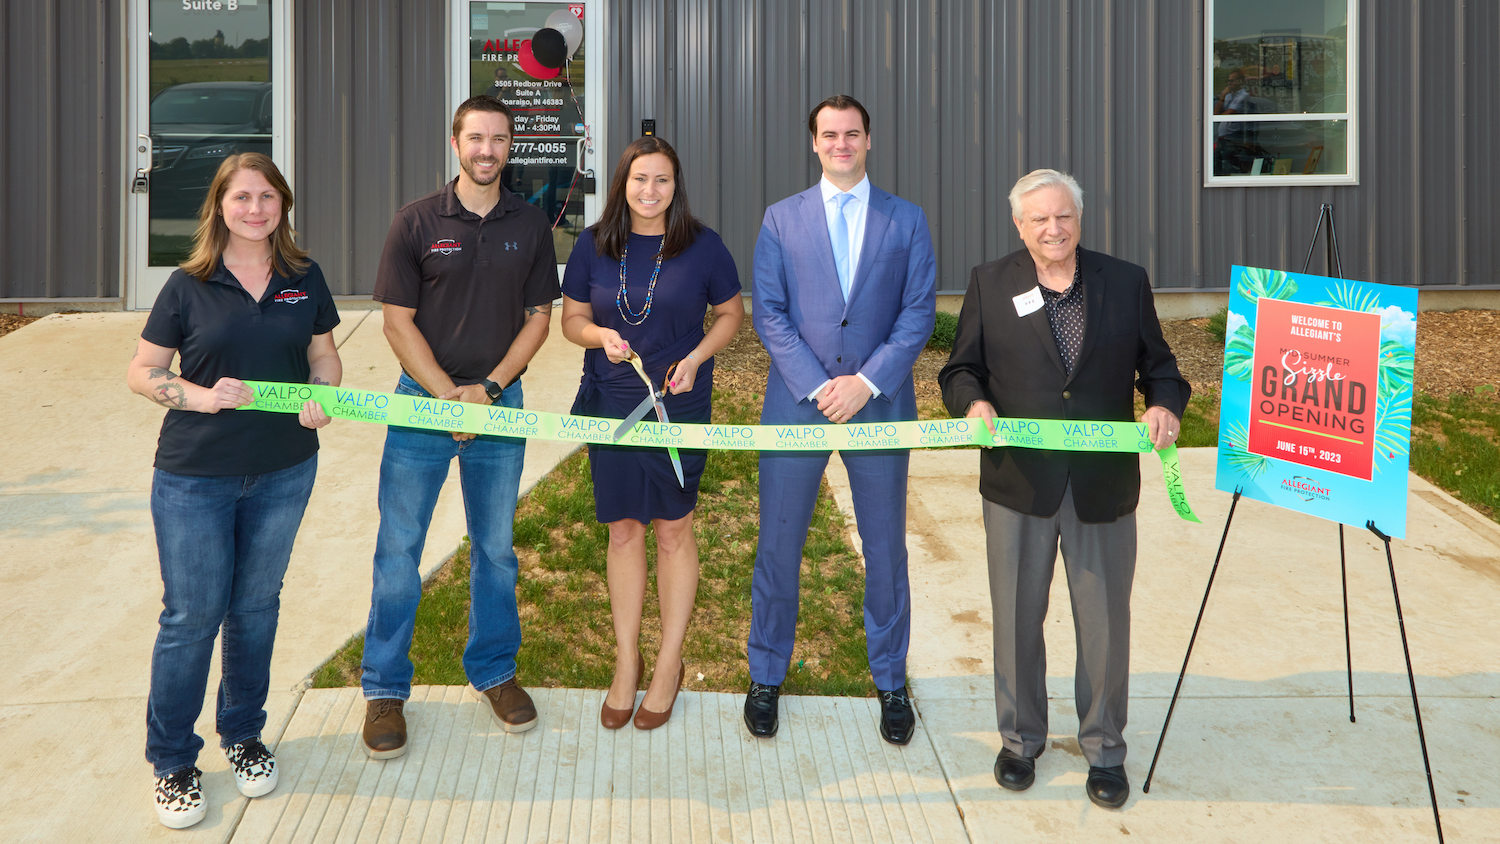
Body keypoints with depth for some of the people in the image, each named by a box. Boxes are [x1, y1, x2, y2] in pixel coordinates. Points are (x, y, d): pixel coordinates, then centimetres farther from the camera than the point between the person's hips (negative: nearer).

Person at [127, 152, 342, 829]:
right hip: (194, 478, -2)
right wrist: (201, 396, -19)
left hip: (283, 474, 3)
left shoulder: (305, 279, 2)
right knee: (192, 615, 3)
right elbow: (140, 372, -2)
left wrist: (323, 397, -10)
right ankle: (171, 761, 22)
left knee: (256, 606, 15)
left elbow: (324, 354, 11)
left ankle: (243, 735, 35)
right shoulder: (188, 286, -5)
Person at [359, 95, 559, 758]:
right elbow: (398, 322, -4)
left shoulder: (531, 227, 4)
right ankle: (385, 688, 15)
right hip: (423, 399, -2)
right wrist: (449, 395, -12)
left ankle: (493, 671, 27)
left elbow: (538, 318, 5)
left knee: (495, 548, 11)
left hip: (499, 402, 2)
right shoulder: (417, 221, -2)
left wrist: (487, 389, -8)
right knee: (398, 548, 2)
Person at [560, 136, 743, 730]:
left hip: (679, 405, -2)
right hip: (611, 403, 2)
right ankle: (626, 662, 24)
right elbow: (571, 318, 9)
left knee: (673, 529, 6)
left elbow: (731, 313, 6)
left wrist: (696, 358, -10)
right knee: (623, 530, 9)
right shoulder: (594, 245, 1)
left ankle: (669, 664, 21)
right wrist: (600, 335, -13)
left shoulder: (701, 246, -4)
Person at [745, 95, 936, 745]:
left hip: (879, 403, 0)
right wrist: (817, 385, -11)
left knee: (885, 550, 8)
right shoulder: (782, 219, 7)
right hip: (796, 403, 0)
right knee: (778, 545, 6)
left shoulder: (906, 220, 7)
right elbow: (769, 313, 1)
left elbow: (919, 311, 0)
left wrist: (866, 382, -12)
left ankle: (891, 681, 25)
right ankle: (766, 676, 23)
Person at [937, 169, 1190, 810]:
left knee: (1105, 623, 9)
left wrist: (1165, 404, -12)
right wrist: (973, 401, -16)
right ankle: (1020, 739, 32)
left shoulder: (1127, 282, 5)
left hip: (1104, 485, 1)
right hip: (1019, 483, 0)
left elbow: (1157, 364, 9)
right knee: (1017, 618, 12)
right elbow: (961, 368, 6)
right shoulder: (989, 284, 3)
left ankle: (1104, 750, 29)